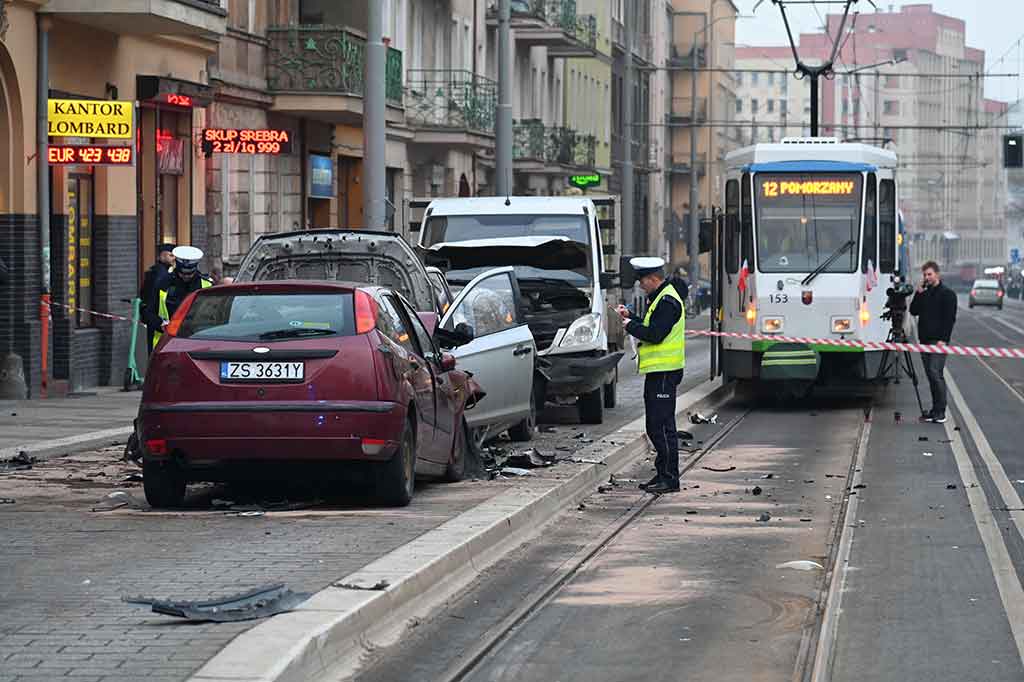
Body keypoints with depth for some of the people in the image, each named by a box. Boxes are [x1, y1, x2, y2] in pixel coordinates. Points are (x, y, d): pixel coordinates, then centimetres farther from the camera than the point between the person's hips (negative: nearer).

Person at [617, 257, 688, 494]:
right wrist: (630, 317, 12)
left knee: (663, 425, -10)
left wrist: (630, 325, -9)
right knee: (655, 426, 14)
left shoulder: (668, 301, -15)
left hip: (665, 371, -11)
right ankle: (663, 474, 20)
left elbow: (654, 334, -22)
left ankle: (670, 478, -8)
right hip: (656, 370, 11)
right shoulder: (659, 298, 18)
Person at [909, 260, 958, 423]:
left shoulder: (947, 294, -3)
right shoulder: (923, 293, 18)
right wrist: (918, 294, 0)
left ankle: (940, 412, -14)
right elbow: (913, 311, 12)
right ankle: (935, 410, 10)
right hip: (924, 340, 7)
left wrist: (943, 339, -16)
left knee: (935, 373, -14)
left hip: (938, 341, -7)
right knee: (930, 375, 6)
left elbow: (950, 318, -8)